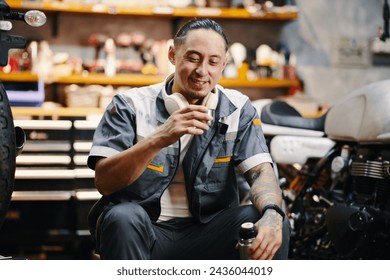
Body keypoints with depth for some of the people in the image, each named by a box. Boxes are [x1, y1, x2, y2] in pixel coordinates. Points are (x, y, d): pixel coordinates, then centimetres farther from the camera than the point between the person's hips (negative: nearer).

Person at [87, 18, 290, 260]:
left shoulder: (238, 110, 6)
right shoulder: (131, 105, -3)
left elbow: (261, 171, -7)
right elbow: (104, 182, -13)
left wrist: (272, 213, -31)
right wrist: (159, 139, -30)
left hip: (206, 232, 2)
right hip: (144, 232, -2)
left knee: (274, 223, -23)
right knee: (123, 216, -34)